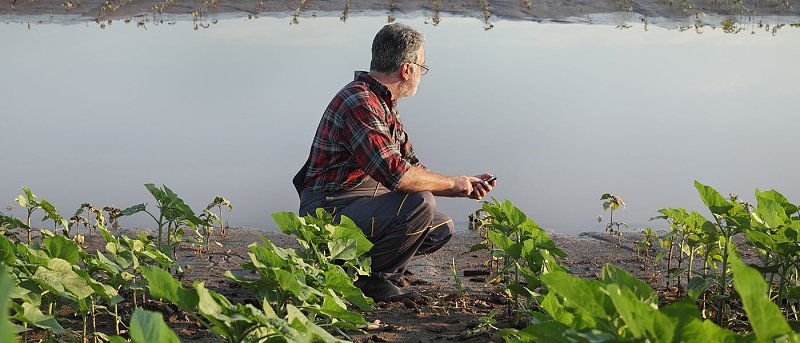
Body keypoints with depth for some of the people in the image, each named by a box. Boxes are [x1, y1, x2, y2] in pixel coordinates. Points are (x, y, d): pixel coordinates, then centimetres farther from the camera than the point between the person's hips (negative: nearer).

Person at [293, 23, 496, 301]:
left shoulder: (385, 106, 16)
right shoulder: (358, 103, -19)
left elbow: (413, 170, 20)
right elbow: (394, 173, -29)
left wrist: (465, 188, 10)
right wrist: (452, 183, -15)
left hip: (363, 208, 10)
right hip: (330, 212, -10)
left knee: (442, 228, 10)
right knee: (419, 204, -28)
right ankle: (368, 278, -9)